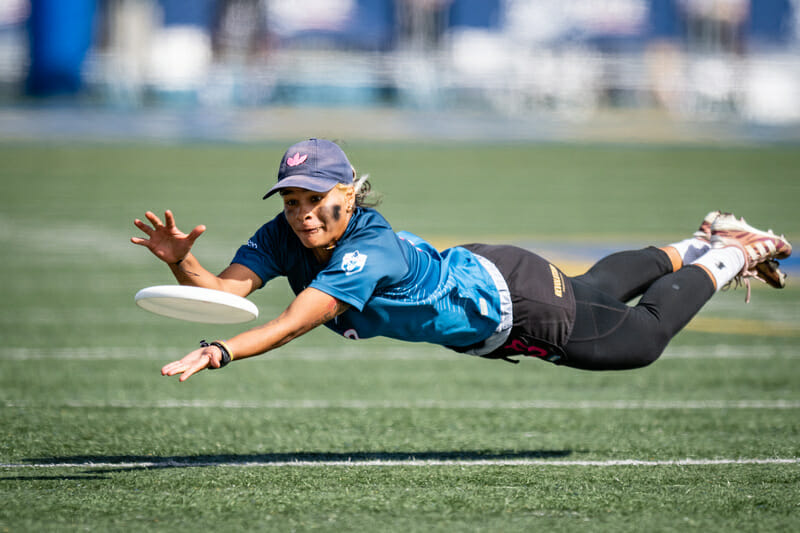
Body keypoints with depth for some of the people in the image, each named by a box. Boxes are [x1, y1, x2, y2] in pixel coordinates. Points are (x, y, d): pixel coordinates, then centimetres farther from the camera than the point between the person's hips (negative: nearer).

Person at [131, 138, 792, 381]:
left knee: (640, 338, 16)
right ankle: (699, 245, 57)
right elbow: (224, 290, -33)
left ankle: (725, 258, 40)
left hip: (515, 305, -7)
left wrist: (222, 353, -69)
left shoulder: (370, 251, -42)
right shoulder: (285, 237, -22)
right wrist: (183, 263, -54)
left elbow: (300, 318, -56)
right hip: (467, 276, 7)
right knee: (596, 288, 32)